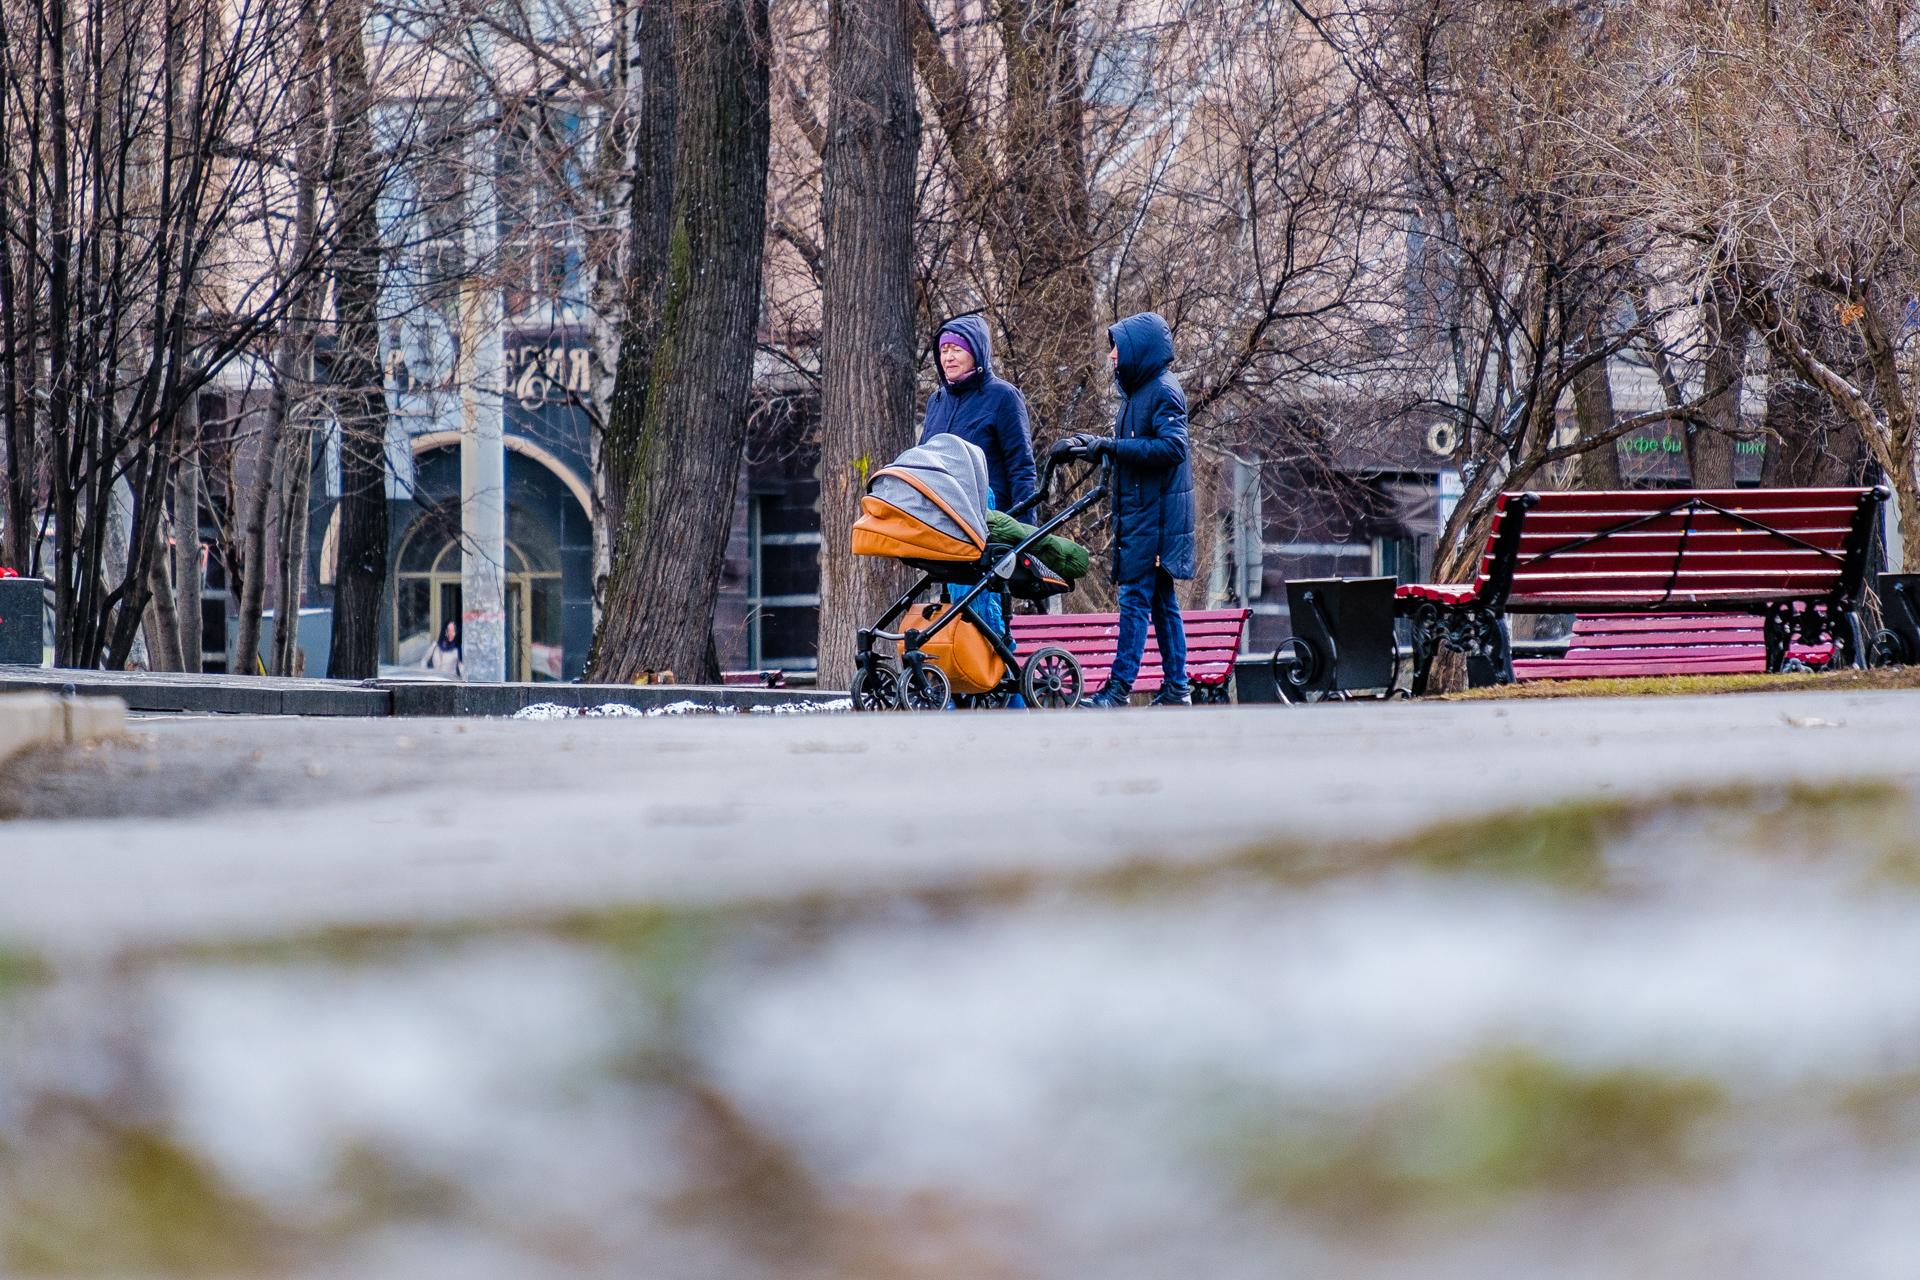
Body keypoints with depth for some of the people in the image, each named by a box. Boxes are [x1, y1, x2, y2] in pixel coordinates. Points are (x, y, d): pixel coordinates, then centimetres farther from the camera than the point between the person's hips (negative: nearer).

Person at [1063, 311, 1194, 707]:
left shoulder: (1164, 392, -12)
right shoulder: (1139, 391, 17)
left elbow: (1172, 447, -23)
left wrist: (1112, 446, -23)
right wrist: (1095, 444, 7)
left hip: (1155, 514, -10)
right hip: (1139, 513, 10)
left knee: (1136, 599, -11)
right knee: (1161, 601, 10)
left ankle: (1119, 687, -14)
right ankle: (1176, 687, 13)